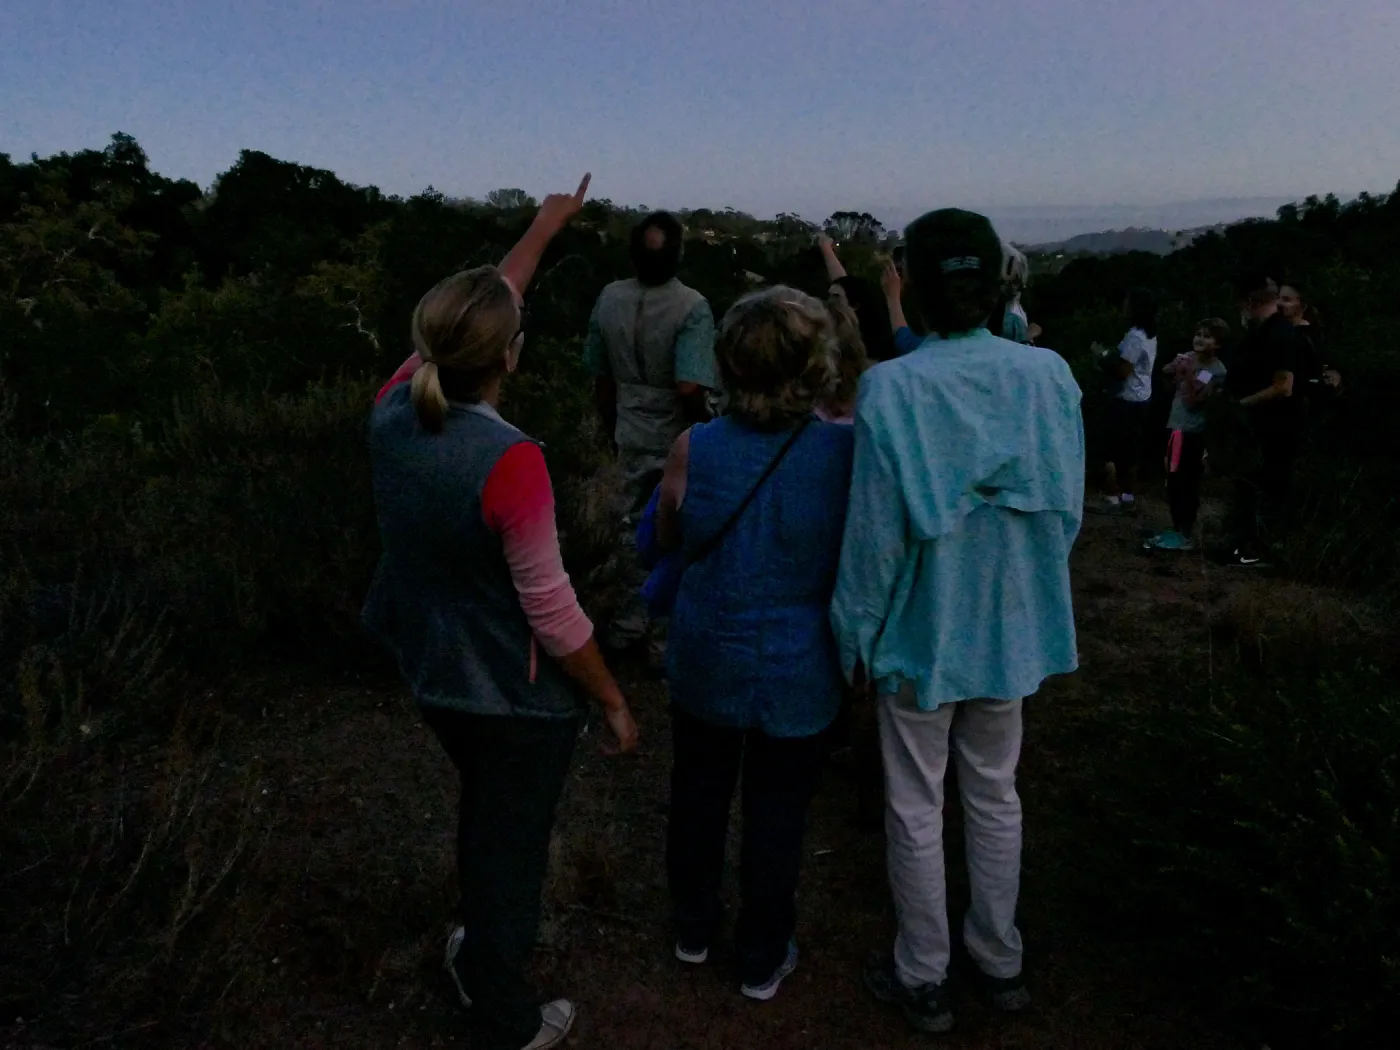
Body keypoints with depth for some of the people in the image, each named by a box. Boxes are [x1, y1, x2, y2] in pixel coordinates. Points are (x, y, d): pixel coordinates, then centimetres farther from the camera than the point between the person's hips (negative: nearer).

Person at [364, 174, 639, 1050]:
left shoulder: (397, 410, -10)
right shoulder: (508, 460, -31)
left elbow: (484, 309, 5)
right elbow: (551, 608, -25)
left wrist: (546, 226, 17)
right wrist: (613, 699, -11)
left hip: (431, 673, 8)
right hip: (515, 694, -7)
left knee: (486, 809, 31)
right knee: (512, 845, 14)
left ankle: (479, 955, 55)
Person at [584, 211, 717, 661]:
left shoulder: (609, 299, -3)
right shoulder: (691, 306, -20)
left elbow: (601, 376, 5)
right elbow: (689, 387, -28)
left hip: (632, 435, 5)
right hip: (678, 439, -5)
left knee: (635, 524, 19)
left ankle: (633, 621, 31)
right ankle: (666, 633, 19)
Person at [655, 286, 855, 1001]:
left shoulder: (695, 448, -16)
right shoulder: (846, 450, -19)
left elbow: (667, 538, 1)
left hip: (707, 661, 2)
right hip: (799, 673, -1)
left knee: (698, 797, 23)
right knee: (776, 817, 16)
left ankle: (693, 930, 43)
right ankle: (764, 962, 34)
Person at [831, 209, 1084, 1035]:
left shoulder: (892, 389, -19)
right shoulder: (1050, 376, -8)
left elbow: (875, 534, -16)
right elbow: (1068, 511, 0)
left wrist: (857, 636, -3)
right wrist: (1019, 578, 15)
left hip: (922, 631, -4)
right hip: (1013, 627, 4)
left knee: (917, 809, 13)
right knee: (996, 796, 21)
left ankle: (924, 979, 29)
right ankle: (1001, 959, 39)